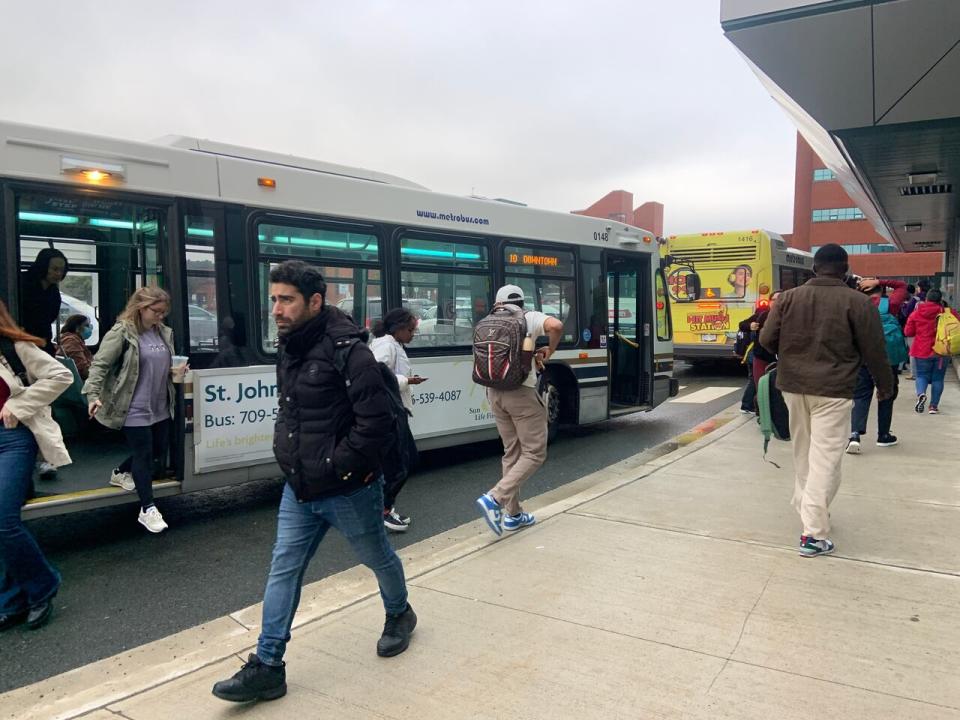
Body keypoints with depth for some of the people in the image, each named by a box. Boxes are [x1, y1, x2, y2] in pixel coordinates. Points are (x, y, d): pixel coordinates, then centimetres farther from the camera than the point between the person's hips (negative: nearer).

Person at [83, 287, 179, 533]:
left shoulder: (164, 333, 8)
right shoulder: (122, 333, -13)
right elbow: (100, 364, -15)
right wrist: (93, 395, -24)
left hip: (160, 407, 8)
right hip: (135, 409, -7)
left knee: (158, 451, 17)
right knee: (144, 454, -2)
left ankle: (120, 473, 44)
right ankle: (148, 509, 9)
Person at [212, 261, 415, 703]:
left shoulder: (346, 350, -22)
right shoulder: (289, 351, 5)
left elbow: (376, 418, -24)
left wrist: (341, 464, -21)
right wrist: (286, 449, 9)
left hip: (347, 490, -7)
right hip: (298, 489, 7)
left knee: (378, 558, 17)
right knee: (283, 570, 8)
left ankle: (399, 615, 45)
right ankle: (267, 667, 18)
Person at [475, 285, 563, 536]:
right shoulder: (530, 318, -2)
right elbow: (556, 326, -22)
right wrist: (549, 351, -5)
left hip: (495, 392, 6)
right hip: (521, 392, -6)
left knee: (512, 453, 14)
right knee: (534, 453, 2)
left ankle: (513, 514, 18)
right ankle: (495, 498, -13)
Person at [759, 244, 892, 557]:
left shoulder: (789, 297, 2)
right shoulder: (857, 302, -7)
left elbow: (766, 339, 2)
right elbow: (874, 351, -4)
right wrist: (885, 385, 12)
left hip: (793, 385, 4)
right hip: (833, 390, -4)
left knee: (802, 452, 21)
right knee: (825, 458, -3)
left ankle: (806, 507, 35)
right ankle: (813, 534, -5)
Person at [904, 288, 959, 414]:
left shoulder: (916, 314, -4)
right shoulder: (948, 312, -6)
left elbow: (908, 332, 2)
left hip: (922, 351, 0)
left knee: (921, 375, 10)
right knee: (938, 378, 10)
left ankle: (921, 394, -19)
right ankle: (934, 406, 11)